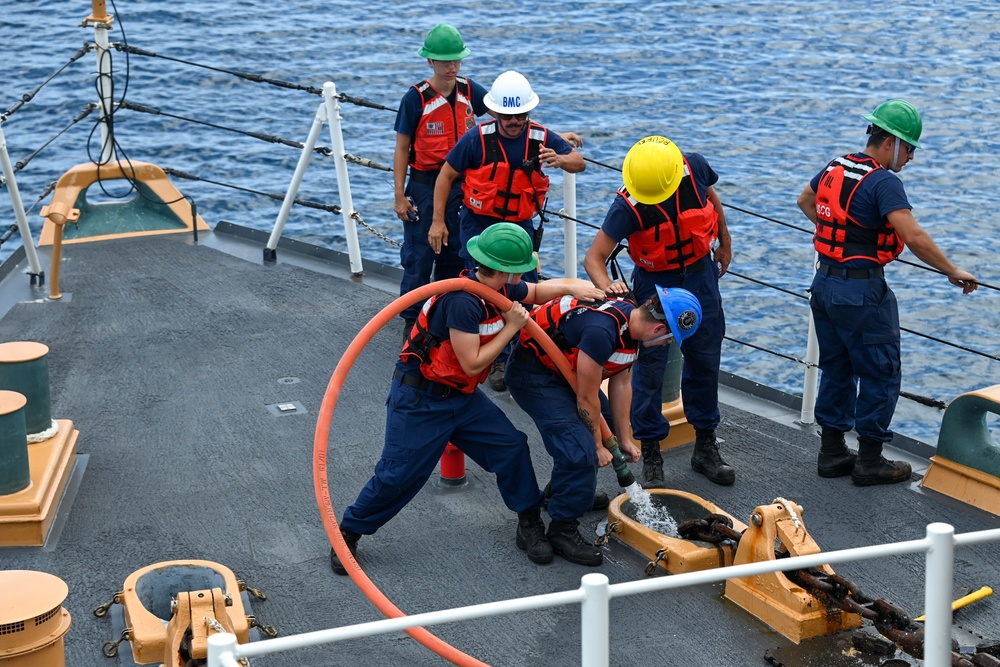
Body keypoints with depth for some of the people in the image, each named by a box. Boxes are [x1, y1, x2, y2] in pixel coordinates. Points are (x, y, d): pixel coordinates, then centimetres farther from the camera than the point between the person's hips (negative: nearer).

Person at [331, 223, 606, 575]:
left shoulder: (501, 289, -2)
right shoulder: (463, 301, -30)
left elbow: (536, 292, 17)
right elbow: (472, 363, -25)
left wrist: (569, 285, 0)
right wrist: (510, 328, -18)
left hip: (463, 397, 8)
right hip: (419, 399, -8)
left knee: (511, 447, 1)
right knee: (398, 475, -4)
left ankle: (530, 526, 17)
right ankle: (348, 534, 15)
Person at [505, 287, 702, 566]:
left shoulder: (631, 320, -5)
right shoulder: (602, 331, -34)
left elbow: (620, 383, 4)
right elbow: (587, 399, -22)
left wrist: (624, 438, 8)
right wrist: (598, 445, -8)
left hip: (561, 369, 10)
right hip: (532, 373, -10)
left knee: (604, 424, 19)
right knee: (581, 448, -19)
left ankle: (561, 488, 37)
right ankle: (562, 530, -5)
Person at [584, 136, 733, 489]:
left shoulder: (695, 168, -19)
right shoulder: (628, 205, -26)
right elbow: (594, 257, -23)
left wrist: (725, 243, 17)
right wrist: (607, 287, -44)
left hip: (701, 276, 3)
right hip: (655, 284, -3)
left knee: (705, 361, 12)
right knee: (649, 366, -3)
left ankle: (706, 446, 26)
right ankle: (650, 454, 9)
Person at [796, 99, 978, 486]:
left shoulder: (835, 168, 7)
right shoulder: (884, 182, -19)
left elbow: (805, 201, 27)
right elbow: (914, 237, -28)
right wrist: (953, 273, -18)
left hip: (824, 281, 9)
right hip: (861, 291, -9)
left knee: (836, 370, 17)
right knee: (881, 374, 4)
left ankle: (832, 454, 24)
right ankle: (869, 462, 10)